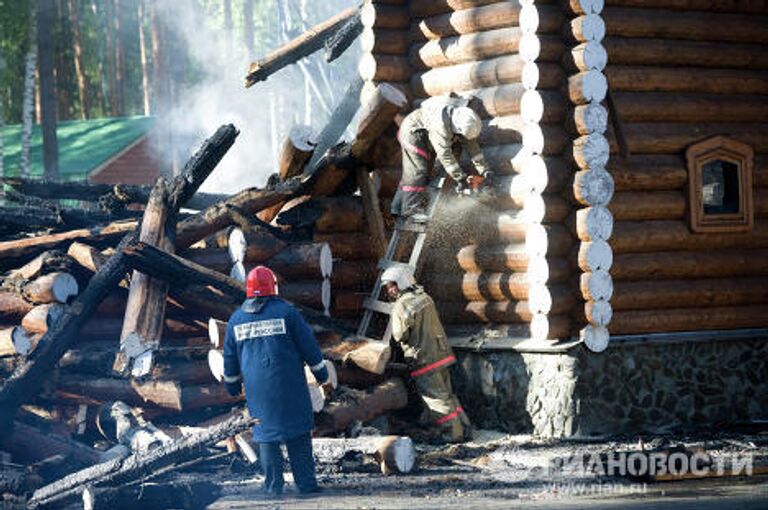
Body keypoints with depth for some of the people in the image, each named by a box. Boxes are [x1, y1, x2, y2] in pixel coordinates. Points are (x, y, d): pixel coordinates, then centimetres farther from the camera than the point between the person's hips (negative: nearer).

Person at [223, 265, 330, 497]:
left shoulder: (236, 319, 6)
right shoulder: (286, 312, -6)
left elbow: (230, 357, 14)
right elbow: (308, 345, -2)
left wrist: (232, 385, 26)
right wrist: (321, 373, 10)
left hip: (257, 389, 3)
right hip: (289, 388, -3)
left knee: (266, 436, 8)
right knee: (298, 436, 2)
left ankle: (273, 488, 7)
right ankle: (307, 485, 2)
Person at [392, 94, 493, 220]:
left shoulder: (464, 121, -18)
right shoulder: (441, 125, -40)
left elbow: (472, 146, -13)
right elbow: (445, 154, -40)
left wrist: (485, 171, -18)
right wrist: (461, 179, -39)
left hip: (426, 138, 8)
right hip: (413, 132, -8)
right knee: (417, 171, -17)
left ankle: (398, 208, 10)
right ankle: (413, 209, -17)